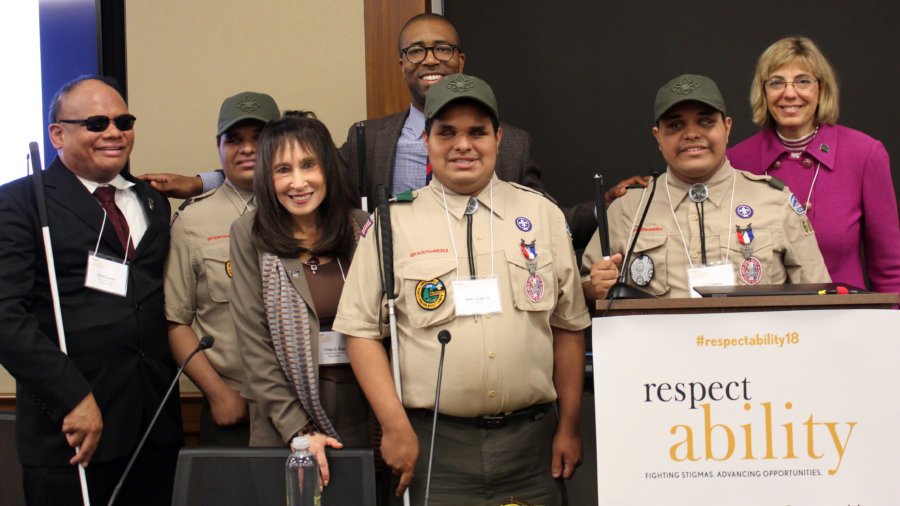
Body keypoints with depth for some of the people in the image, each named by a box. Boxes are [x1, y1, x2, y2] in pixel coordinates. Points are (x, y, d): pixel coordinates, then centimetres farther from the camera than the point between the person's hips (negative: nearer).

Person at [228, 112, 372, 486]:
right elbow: (255, 343, -6)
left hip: (365, 416, 2)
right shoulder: (249, 235, -3)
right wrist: (298, 431, -12)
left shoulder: (363, 229, 1)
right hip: (284, 427, -1)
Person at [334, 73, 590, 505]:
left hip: (530, 438, 2)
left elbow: (568, 327, 9)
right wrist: (395, 427, -6)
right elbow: (362, 331, 0)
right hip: (434, 441, -2)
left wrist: (569, 427, 7)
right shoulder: (394, 223, 1)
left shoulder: (543, 215, 7)